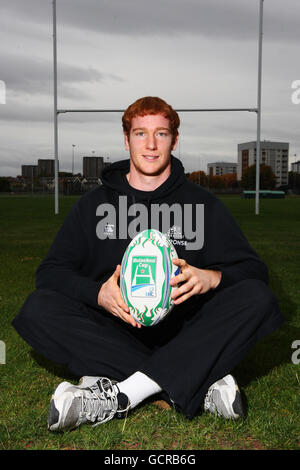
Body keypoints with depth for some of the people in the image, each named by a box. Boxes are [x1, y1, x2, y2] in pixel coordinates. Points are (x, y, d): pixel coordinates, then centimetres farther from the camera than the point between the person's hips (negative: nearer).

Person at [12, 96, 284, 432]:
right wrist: (98, 293, -20)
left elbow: (254, 270, 3)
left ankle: (119, 395, -31)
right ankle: (201, 382, -28)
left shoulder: (203, 204, 7)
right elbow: (51, 272, 2)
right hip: (116, 333, 1)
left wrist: (211, 278, -21)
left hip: (184, 333, 0)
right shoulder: (94, 204, 9)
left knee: (257, 299, -24)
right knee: (37, 309, -24)